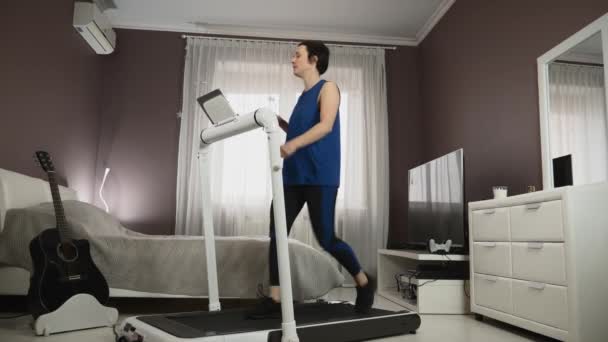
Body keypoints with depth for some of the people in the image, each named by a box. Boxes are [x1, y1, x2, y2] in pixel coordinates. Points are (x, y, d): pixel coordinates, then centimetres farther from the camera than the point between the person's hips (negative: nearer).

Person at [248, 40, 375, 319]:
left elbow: (326, 125, -17)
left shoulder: (328, 88, -1)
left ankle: (364, 282, 20)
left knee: (326, 238, -3)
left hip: (320, 176, -8)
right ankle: (274, 299, 3)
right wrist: (278, 122, 16)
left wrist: (293, 144, -30)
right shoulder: (303, 96, 22)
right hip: (293, 175, 8)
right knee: (276, 233, -2)